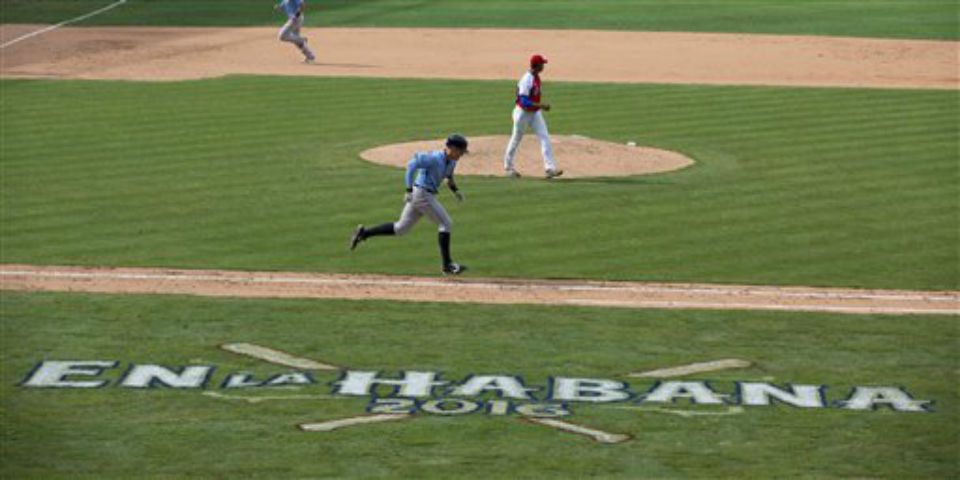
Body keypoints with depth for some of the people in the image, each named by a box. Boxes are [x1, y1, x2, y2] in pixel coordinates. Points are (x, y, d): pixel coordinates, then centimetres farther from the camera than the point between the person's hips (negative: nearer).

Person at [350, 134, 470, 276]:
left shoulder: (451, 162, 10)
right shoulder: (435, 158, -18)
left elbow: (448, 177, 30)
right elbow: (412, 165, -22)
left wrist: (455, 190, 13)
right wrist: (409, 190, -27)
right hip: (422, 193, -10)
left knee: (400, 228, 13)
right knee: (446, 223, -6)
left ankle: (364, 232, 16)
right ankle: (447, 265, -3)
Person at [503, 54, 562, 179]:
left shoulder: (536, 77, 2)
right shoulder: (527, 80, -26)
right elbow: (524, 102, -30)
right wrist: (541, 106, -33)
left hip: (535, 113, 8)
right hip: (523, 113, -8)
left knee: (545, 137, -5)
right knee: (516, 139, 10)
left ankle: (550, 168, -10)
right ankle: (508, 166, 29)